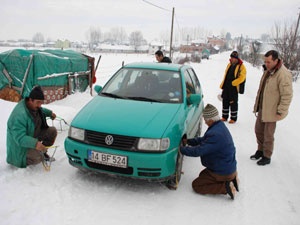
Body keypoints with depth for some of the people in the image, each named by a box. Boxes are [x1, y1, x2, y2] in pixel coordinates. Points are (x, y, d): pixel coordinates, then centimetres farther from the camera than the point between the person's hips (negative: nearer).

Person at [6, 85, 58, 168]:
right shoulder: (20, 115, -34)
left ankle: (43, 151, 14)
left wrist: (49, 113, 12)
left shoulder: (34, 105, -6)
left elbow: (41, 110, 24)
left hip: (34, 134, 9)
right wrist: (35, 143, -50)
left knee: (53, 131, -3)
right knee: (37, 158, -30)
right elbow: (19, 138, -37)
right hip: (21, 143, -9)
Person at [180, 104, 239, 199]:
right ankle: (231, 179, 13)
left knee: (196, 185, 1)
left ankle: (225, 187, -8)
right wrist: (188, 141, 5)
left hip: (222, 172, -9)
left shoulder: (215, 134, -32)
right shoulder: (220, 126, 0)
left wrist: (181, 149, -17)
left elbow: (198, 151, -29)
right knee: (203, 175, 28)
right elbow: (204, 139, 12)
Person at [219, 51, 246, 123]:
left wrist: (232, 83, -20)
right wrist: (222, 85, 15)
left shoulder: (241, 66, -7)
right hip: (226, 87, 6)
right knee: (225, 102, 11)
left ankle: (233, 118, 13)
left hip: (234, 88, -6)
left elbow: (241, 78, -15)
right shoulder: (229, 65, 14)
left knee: (233, 103, 2)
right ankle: (224, 117, 23)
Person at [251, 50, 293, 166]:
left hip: (271, 111, -8)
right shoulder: (268, 70, 5)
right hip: (262, 108, 8)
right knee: (258, 130, 19)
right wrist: (257, 105, 17)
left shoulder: (283, 74, -23)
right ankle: (260, 151, 39)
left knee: (268, 135, 5)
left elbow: (287, 95, -22)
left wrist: (280, 112, -19)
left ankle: (267, 157, 23)